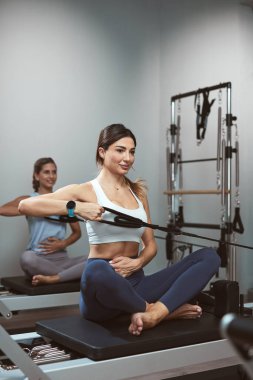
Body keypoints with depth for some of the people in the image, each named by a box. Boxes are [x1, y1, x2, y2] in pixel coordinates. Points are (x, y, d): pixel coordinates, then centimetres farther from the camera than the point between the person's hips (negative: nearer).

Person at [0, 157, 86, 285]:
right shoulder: (28, 200, 5)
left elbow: (77, 232, 17)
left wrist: (63, 244, -3)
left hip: (61, 258, 3)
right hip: (38, 259, -3)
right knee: (26, 258, -40)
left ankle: (53, 278, -29)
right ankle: (71, 274, -22)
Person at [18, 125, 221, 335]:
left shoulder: (138, 192, 15)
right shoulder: (86, 191, -1)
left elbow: (151, 244, 15)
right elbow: (25, 205, -13)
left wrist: (138, 262, -7)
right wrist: (76, 207, -23)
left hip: (135, 282, 6)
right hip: (103, 293, -5)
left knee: (209, 256, -9)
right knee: (97, 271, -43)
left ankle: (155, 314, -28)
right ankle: (162, 308, -16)